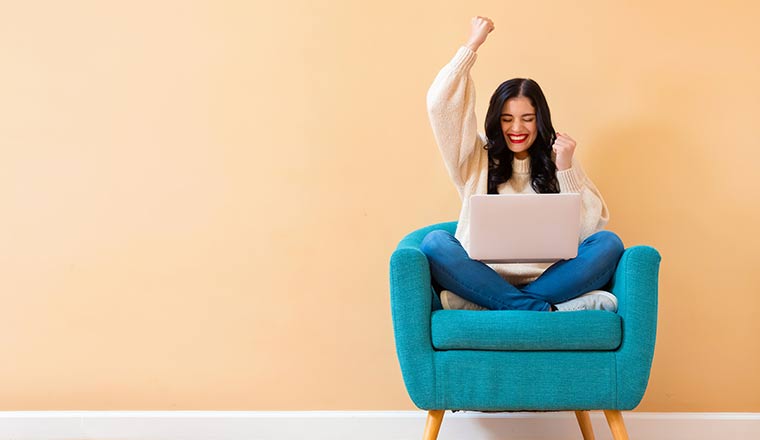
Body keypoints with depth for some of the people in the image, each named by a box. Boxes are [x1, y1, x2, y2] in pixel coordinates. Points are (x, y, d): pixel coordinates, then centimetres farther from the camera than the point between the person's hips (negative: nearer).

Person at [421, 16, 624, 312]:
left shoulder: (558, 158, 13)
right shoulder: (478, 158, 12)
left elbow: (588, 229, 3)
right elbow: (440, 104, -2)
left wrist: (566, 169, -7)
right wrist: (472, 45, 5)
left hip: (547, 278, 1)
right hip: (485, 277, -1)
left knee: (608, 243, -24)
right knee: (434, 243, -27)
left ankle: (475, 305, -31)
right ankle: (547, 311, -34)